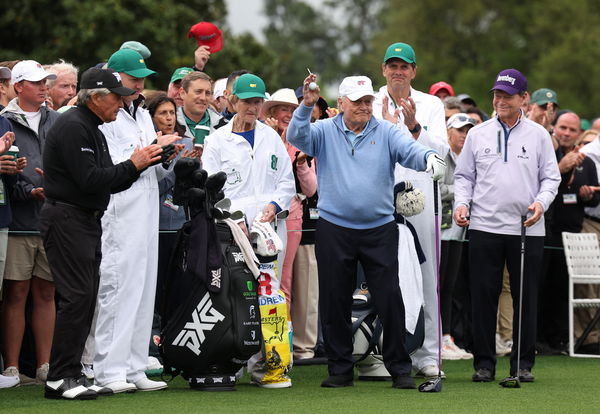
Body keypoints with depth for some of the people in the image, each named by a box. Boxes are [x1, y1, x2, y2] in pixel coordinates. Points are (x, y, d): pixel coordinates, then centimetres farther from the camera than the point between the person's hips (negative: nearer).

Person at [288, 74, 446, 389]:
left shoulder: (386, 133, 4)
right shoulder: (325, 132, 5)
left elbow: (409, 150, -12)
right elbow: (296, 137, -10)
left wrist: (428, 157, -34)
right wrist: (307, 106, -24)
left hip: (380, 230, 0)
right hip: (334, 229, 0)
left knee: (390, 300, -1)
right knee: (334, 302, 6)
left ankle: (399, 368, 8)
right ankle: (340, 369, 17)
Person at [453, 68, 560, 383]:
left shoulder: (538, 135, 6)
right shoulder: (478, 134, 8)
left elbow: (551, 177, 7)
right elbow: (464, 175, 12)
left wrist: (541, 203, -11)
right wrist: (461, 203, -5)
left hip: (528, 229, 0)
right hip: (484, 227, 1)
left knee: (526, 298, 3)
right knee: (483, 296, 0)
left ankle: (523, 363, 11)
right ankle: (484, 363, 8)